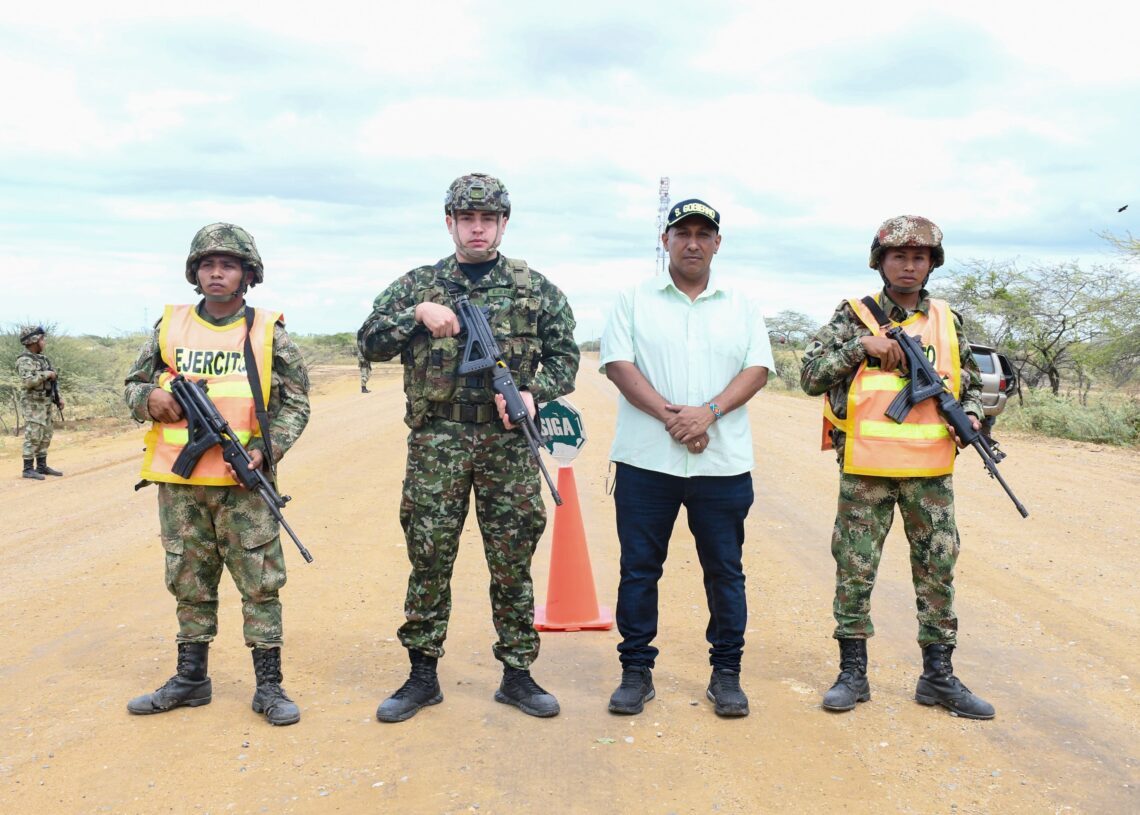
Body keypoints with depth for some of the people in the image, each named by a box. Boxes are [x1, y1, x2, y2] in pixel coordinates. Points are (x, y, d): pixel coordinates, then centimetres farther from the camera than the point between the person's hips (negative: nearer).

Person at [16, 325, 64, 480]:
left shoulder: (41, 358, 13)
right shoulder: (25, 360, -15)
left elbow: (52, 380, 19)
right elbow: (27, 381, -30)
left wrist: (59, 397, 14)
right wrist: (46, 374, -21)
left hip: (46, 404, 9)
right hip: (33, 405, -9)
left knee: (45, 437, 11)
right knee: (33, 437, -7)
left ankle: (42, 467, 18)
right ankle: (28, 469, -2)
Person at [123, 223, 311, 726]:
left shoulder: (269, 333, 2)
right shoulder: (169, 327, 7)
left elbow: (296, 403, 3)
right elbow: (132, 386, 15)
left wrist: (266, 450, -11)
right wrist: (149, 398, -8)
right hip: (179, 482, 3)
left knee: (260, 582, 0)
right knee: (189, 582, 13)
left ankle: (269, 686, 9)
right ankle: (190, 679, 25)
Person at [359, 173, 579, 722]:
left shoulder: (534, 287, 7)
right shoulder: (418, 284, 7)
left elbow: (564, 355, 8)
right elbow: (369, 344, 4)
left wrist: (533, 393, -10)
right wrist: (416, 313, -12)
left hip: (508, 445, 0)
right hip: (436, 444, 0)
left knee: (512, 564, 6)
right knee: (429, 560, 5)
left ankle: (517, 674, 19)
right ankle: (423, 675, 18)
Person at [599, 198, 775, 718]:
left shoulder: (742, 305, 12)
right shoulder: (635, 300, 7)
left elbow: (758, 369, 3)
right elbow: (617, 363, -3)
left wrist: (708, 411, -14)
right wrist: (669, 415, -15)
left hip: (723, 464, 1)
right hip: (646, 460, -1)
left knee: (725, 570, 6)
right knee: (639, 568, 4)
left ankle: (727, 673, 18)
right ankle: (636, 671, 16)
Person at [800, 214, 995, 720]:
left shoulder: (948, 321, 10)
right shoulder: (854, 317, 0)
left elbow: (971, 382, 18)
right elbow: (810, 376, -5)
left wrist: (971, 414, -2)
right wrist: (862, 344, -14)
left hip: (931, 471, 3)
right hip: (866, 470, -3)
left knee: (937, 570, 8)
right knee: (855, 570, 4)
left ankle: (938, 676, 19)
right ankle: (853, 673, 17)